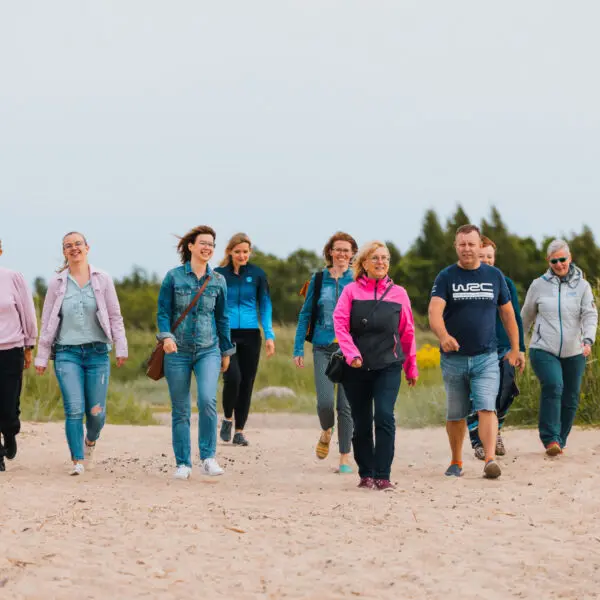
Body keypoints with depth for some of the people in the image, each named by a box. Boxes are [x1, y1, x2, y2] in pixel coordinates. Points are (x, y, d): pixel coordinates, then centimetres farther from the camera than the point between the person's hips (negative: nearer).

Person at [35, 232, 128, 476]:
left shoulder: (102, 279, 4)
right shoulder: (57, 283, 5)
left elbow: (115, 316, 6)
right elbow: (47, 322, 8)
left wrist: (121, 347, -1)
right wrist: (42, 357, 6)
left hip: (97, 352, 0)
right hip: (67, 353, 0)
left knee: (96, 411, 1)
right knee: (74, 409, -12)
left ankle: (90, 440, 33)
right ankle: (77, 461, -4)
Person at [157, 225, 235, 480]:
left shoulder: (218, 281, 7)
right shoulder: (174, 277, 0)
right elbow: (163, 311, -1)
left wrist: (226, 351, 17)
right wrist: (166, 336, -18)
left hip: (208, 351, 1)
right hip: (178, 352, -1)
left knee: (208, 400, -21)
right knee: (180, 411, 4)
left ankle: (208, 457, -9)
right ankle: (183, 464, 14)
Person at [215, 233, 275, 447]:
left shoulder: (257, 274, 4)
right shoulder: (219, 274, 2)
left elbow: (265, 305, 8)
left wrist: (269, 335, 0)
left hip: (250, 335, 2)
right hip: (226, 334, -2)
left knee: (247, 383, 3)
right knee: (232, 377, -18)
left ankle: (239, 431, 13)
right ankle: (227, 418, 8)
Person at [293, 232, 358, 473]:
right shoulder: (318, 279, 6)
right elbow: (305, 314, 10)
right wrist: (298, 349, 4)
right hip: (323, 348, 1)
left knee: (346, 405, -2)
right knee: (325, 401, -10)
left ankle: (345, 458, 8)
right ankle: (326, 432, 24)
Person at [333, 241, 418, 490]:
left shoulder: (398, 293, 8)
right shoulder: (351, 291, 3)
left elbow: (407, 332, 14)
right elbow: (340, 324, -5)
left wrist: (411, 367, 17)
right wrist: (351, 354, -18)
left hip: (388, 367, 0)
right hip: (357, 368, 1)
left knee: (384, 417, -15)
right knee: (361, 423, 8)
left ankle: (382, 476, -12)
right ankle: (366, 474, 20)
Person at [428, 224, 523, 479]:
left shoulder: (494, 276, 5)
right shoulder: (446, 277, -2)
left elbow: (507, 313, 13)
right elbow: (435, 310, -17)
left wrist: (515, 349, 12)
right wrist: (443, 336, -37)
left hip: (486, 358, 0)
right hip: (453, 359, 0)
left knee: (486, 408, -15)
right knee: (455, 415, 10)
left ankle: (490, 459, -24)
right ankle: (456, 461, 26)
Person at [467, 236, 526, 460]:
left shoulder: (505, 283, 9)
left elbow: (515, 318, 12)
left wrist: (520, 349, 8)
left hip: (503, 349, 2)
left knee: (504, 394, -3)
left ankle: (495, 431, 23)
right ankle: (478, 442, 8)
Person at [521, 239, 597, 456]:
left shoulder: (582, 286, 5)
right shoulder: (539, 285, 5)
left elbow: (590, 315, -4)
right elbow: (526, 316, 16)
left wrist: (588, 339, -22)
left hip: (573, 353, 2)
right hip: (543, 350, -2)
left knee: (570, 399, 6)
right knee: (552, 386, -24)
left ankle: (560, 441, 22)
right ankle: (550, 438, -23)